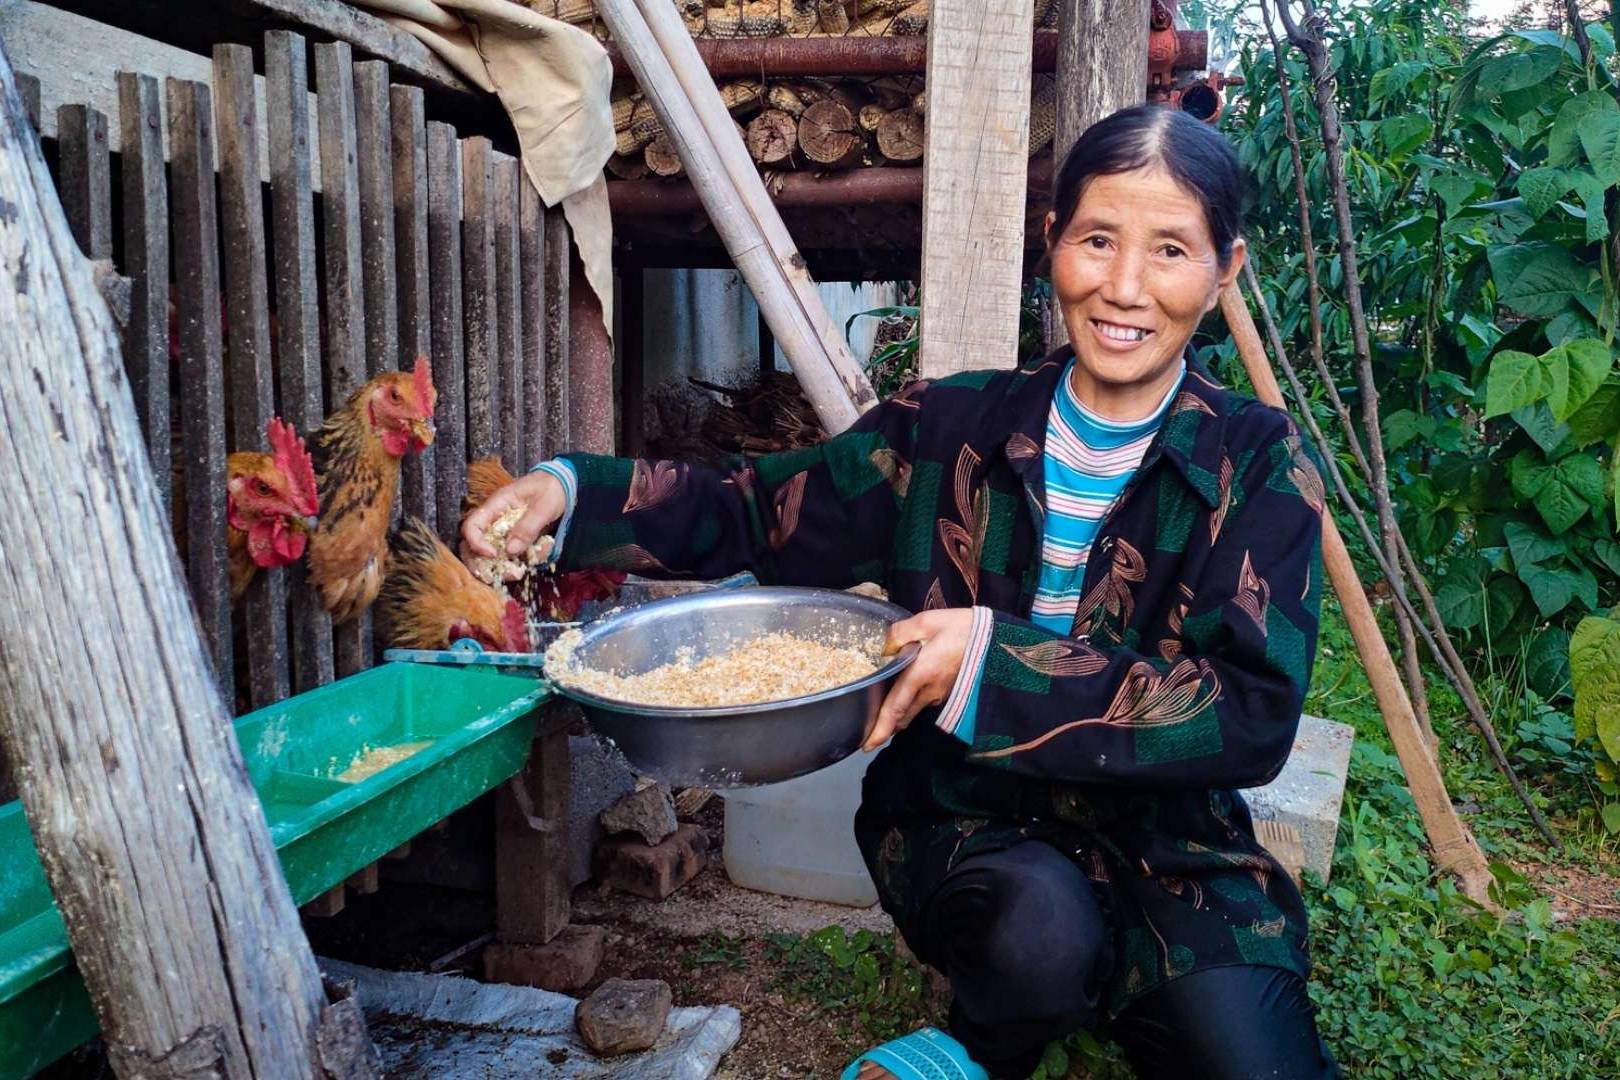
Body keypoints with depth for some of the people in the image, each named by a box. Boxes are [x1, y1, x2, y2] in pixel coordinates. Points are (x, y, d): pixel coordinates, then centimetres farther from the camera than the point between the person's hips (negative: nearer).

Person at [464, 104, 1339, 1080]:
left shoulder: (1259, 465, -6)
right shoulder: (954, 426, -2)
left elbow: (1252, 714, -17)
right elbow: (764, 512, 6)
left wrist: (997, 662, -27)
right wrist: (571, 493, -10)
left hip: (1167, 839, 0)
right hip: (962, 819, 0)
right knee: (1042, 924, -31)